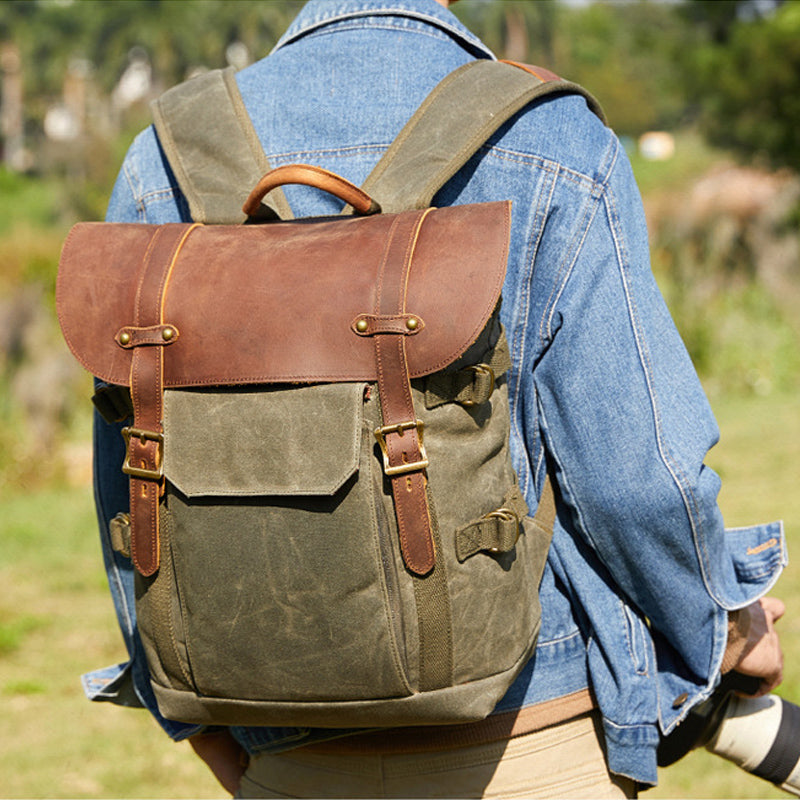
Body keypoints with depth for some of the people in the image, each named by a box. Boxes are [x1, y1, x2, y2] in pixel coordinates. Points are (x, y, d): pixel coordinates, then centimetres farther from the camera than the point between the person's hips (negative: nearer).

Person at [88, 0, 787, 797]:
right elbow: (636, 472, -11)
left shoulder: (164, 164, 0)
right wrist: (726, 625, 9)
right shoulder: (553, 148, -10)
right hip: (523, 733, -3)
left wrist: (203, 728, 15)